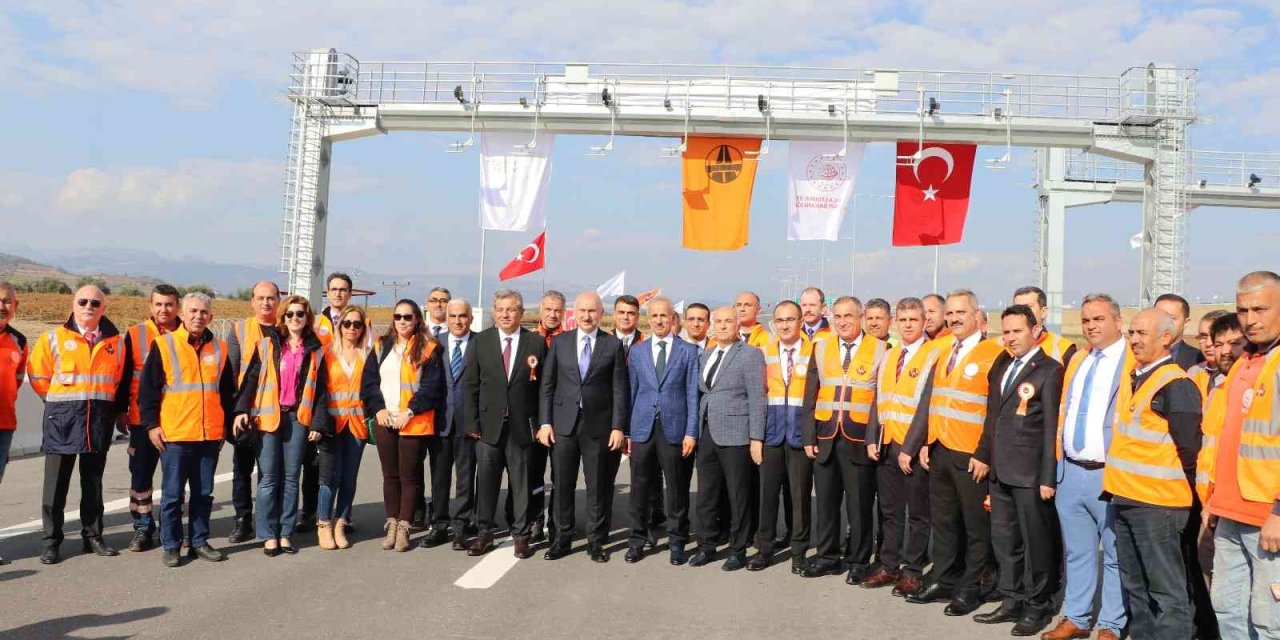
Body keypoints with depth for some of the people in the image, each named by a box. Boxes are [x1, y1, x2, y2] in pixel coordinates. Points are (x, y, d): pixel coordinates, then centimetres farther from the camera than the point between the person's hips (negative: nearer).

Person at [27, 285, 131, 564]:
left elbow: (122, 379, 17)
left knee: (93, 483, 11)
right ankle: (51, 541, 10)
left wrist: (119, 409, 14)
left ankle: (92, 536, 20)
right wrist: (61, 402, 6)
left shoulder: (115, 342, 7)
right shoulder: (53, 339, -1)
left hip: (100, 422, 2)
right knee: (56, 484, 1)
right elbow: (37, 375, 4)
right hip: (62, 421, -2)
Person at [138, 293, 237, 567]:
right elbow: (147, 388, -1)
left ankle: (199, 541, 21)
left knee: (204, 492, 10)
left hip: (210, 435, 3)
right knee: (172, 493, 3)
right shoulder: (163, 345, -1)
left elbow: (228, 391, 16)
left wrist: (226, 426, 15)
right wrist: (151, 424, -6)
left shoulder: (219, 348, 10)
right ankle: (171, 546, 13)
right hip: (174, 434, -3)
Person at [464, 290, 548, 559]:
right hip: (488, 424, 1)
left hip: (522, 425, 0)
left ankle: (521, 535, 18)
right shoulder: (478, 342, 4)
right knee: (486, 481, 5)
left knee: (522, 482, 7)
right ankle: (483, 534, 18)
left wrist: (541, 423, -3)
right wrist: (471, 423, -4)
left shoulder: (537, 343, 2)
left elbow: (543, 386, 2)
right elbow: (469, 385, 3)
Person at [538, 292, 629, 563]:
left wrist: (618, 427, -6)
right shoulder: (559, 342, 6)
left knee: (598, 486, 6)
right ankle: (562, 538, 20)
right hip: (563, 423, 1)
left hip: (599, 425, -1)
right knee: (562, 485, 7)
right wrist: (545, 422, -1)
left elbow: (620, 389, 0)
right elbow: (547, 385, 6)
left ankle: (596, 541, 18)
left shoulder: (614, 345, 2)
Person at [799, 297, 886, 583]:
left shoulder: (880, 350, -1)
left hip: (860, 439, -3)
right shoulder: (821, 348, 9)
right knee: (825, 501, 10)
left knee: (860, 504, 4)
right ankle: (827, 557, 24)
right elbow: (811, 396, 8)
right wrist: (809, 437, 2)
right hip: (825, 438, 3)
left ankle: (858, 562, 18)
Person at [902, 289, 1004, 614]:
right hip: (939, 450, 7)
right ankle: (944, 581, 26)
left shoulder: (993, 353, -9)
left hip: (970, 456, -7)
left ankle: (971, 588, 16)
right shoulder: (943, 350, 13)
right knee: (942, 520, 14)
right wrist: (924, 442, 11)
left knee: (975, 524, 5)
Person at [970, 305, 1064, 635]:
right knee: (1004, 539, 15)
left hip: (1029, 472, -7)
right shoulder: (1001, 365, 12)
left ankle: (1037, 606, 20)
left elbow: (1052, 428, -13)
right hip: (1000, 470, 7)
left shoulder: (1049, 370, -10)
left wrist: (1048, 477, -15)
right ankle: (1012, 601, 28)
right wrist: (983, 455, 13)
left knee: (1035, 540, 6)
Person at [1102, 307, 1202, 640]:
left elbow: (1189, 448, -15)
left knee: (1165, 590, -1)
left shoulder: (1176, 386, -14)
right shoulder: (1132, 378, 12)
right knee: (1134, 585, 17)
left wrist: (1184, 494, -6)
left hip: (1156, 503, -9)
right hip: (1124, 497, 9)